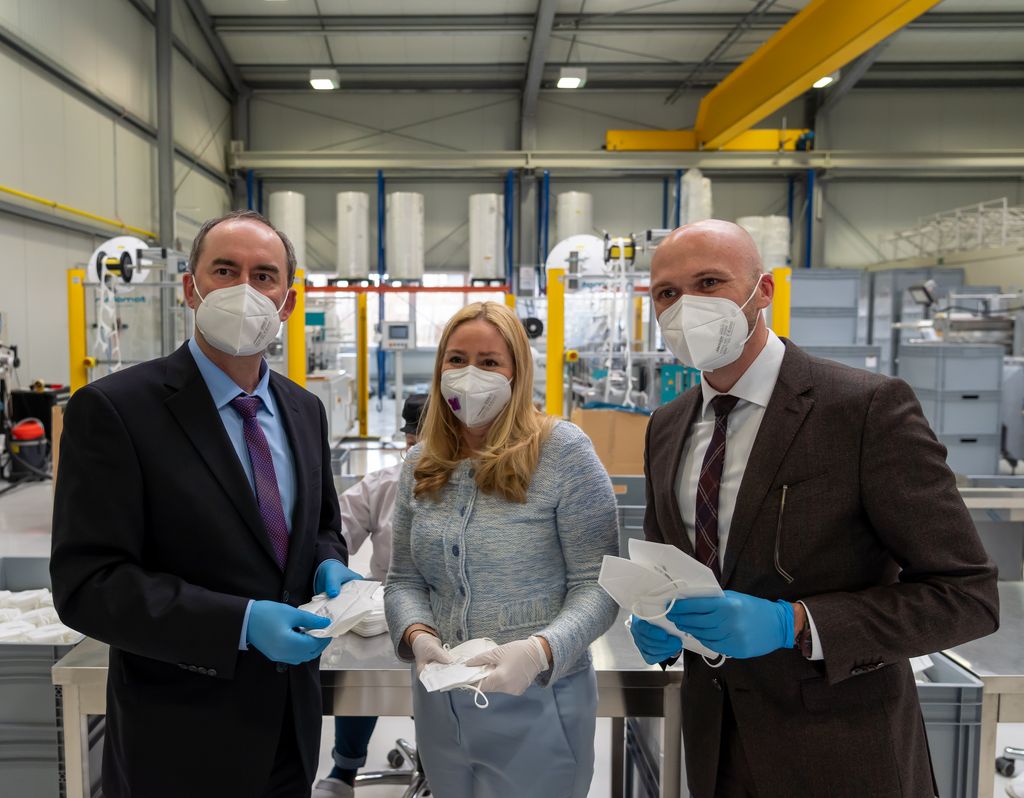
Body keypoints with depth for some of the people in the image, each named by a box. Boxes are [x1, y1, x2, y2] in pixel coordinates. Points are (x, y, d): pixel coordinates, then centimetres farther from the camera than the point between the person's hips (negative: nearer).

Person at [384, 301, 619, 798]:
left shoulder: (563, 450, -12)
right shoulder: (421, 464, 3)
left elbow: (597, 583, -13)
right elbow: (403, 580, 6)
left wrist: (539, 651, -27)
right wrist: (417, 636, -13)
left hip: (535, 707, -4)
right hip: (440, 705, 5)